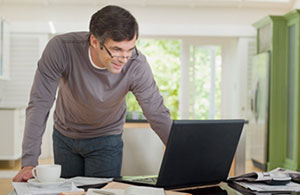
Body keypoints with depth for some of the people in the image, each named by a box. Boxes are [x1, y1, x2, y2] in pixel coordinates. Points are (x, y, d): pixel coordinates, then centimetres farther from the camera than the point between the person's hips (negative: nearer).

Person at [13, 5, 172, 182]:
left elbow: (158, 115, -22)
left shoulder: (137, 64, -30)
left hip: (106, 141, -1)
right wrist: (29, 163, -35)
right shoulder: (61, 48, -31)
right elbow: (39, 104, -29)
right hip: (64, 136, 1)